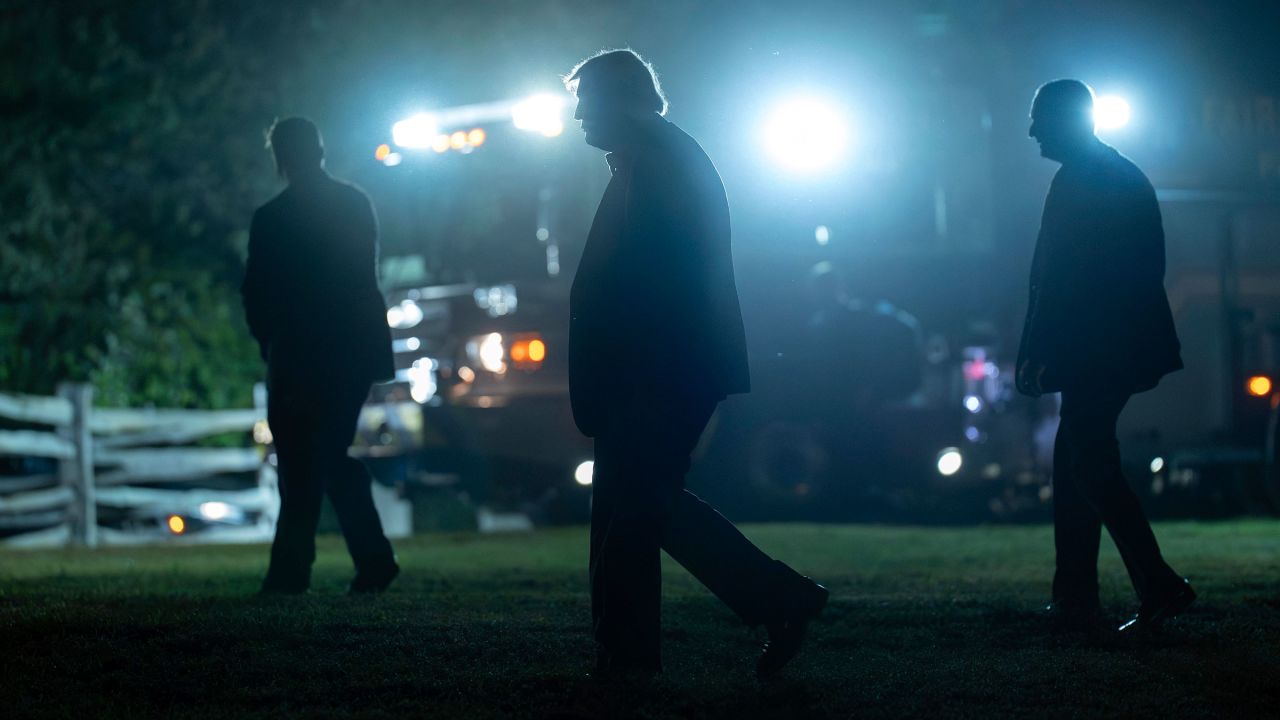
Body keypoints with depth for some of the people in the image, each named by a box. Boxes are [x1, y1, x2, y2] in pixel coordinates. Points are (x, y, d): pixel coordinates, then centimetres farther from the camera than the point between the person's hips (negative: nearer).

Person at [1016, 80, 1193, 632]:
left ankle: (1159, 586, -16)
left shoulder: (1077, 182, -11)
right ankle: (1075, 599, 13)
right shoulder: (1127, 176, 18)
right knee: (1076, 463, 13)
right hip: (1128, 343, 10)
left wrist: (1033, 354, -16)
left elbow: (1056, 277, -17)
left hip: (1094, 350, -10)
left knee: (1091, 467, -9)